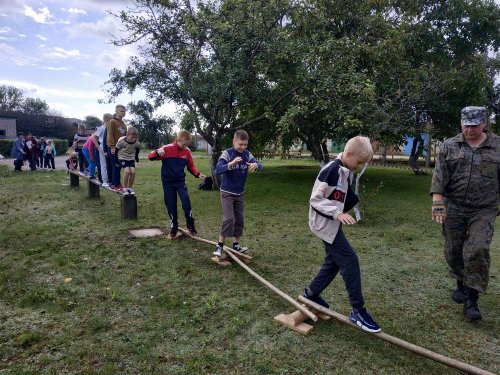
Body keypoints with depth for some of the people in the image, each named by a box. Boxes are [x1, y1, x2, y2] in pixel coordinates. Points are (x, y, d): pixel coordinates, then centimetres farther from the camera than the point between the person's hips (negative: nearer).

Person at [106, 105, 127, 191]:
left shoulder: (123, 124, 18)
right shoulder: (112, 122, -5)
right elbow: (110, 135, -12)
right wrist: (112, 146, -19)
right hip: (114, 148, -7)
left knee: (118, 166, 7)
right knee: (116, 166, -6)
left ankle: (113, 183, 15)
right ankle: (116, 184, -2)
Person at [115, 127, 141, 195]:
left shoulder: (136, 143, -13)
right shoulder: (121, 141, -22)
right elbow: (116, 149, -6)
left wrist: (136, 157, 18)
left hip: (131, 159, 3)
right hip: (123, 158, -3)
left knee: (133, 172, -16)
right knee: (127, 171, -23)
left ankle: (130, 188, 3)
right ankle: (124, 188, -8)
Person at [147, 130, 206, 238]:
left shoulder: (187, 151, -5)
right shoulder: (167, 149, -16)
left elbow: (191, 166, 7)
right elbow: (150, 156, -18)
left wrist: (198, 174, -11)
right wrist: (157, 152, -41)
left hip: (181, 181, 2)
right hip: (168, 182, -2)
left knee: (186, 202, -12)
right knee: (171, 206, 6)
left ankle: (190, 225, 5)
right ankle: (174, 228, 23)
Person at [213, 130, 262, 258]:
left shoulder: (247, 154, -2)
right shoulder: (227, 153, -16)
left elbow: (260, 166, -11)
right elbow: (218, 170, -28)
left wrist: (255, 165, -35)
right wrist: (231, 164, -44)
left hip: (240, 193, 6)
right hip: (227, 192, -5)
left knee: (239, 219, 11)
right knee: (228, 219, -13)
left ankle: (236, 244, 25)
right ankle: (219, 246, -1)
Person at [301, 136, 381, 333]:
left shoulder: (346, 172, 7)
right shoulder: (330, 170, -22)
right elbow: (315, 200, -23)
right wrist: (338, 213, -31)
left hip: (333, 223, 10)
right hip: (325, 223, -10)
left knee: (334, 262, 16)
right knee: (350, 261, -8)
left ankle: (311, 293, 34)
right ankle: (358, 311, 3)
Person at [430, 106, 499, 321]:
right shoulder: (449, 146, 3)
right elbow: (439, 174, -5)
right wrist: (437, 201, -15)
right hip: (454, 208, 1)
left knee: (477, 250, -11)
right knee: (453, 250, 9)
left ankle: (471, 300, -1)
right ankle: (461, 284, 34)